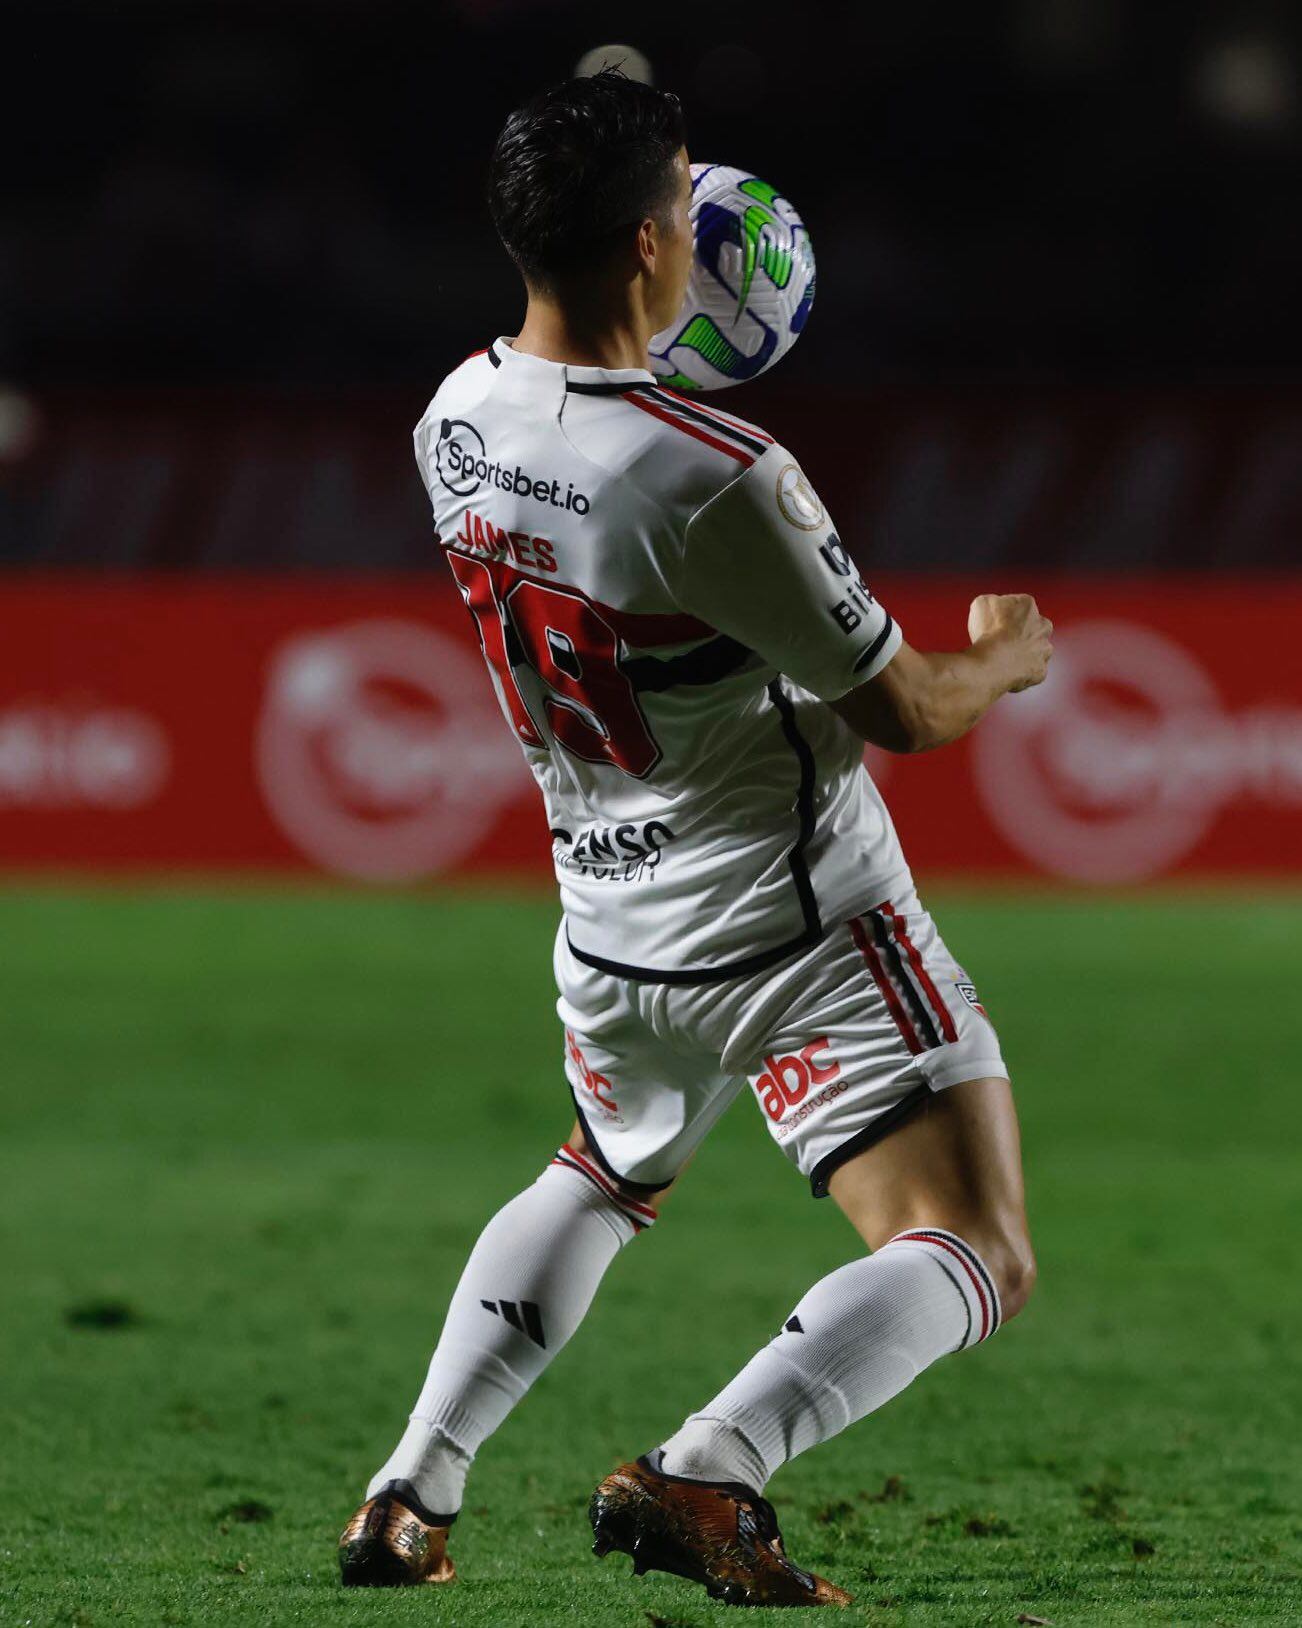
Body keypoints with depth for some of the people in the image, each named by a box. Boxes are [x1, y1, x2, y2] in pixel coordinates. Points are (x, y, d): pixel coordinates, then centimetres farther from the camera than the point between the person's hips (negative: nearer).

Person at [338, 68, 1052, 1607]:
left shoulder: (457, 419, -5)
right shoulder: (718, 479, -26)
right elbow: (902, 710, -14)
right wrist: (1008, 657, 7)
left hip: (612, 930, 7)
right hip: (800, 930, -7)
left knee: (601, 1179, 33)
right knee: (973, 1262, -5)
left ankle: (408, 1497, 21)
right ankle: (703, 1471, -26)